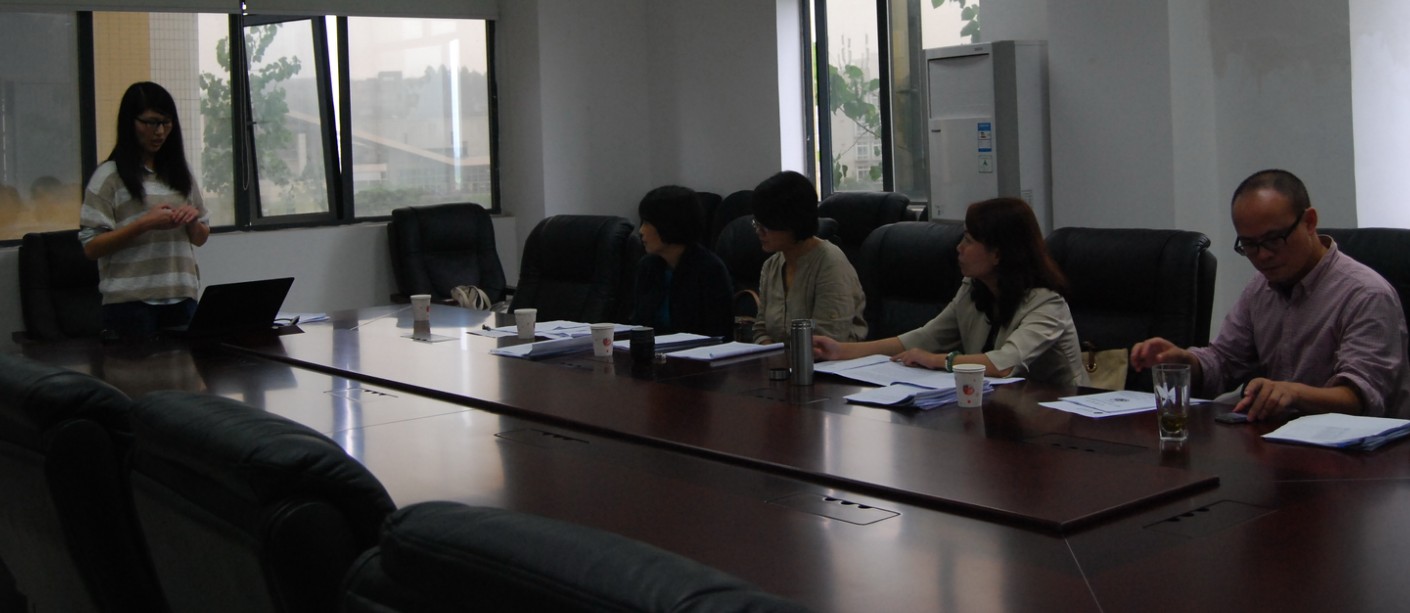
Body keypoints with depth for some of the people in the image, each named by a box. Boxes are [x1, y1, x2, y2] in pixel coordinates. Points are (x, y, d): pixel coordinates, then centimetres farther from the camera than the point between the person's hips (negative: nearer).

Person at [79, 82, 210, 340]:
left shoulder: (180, 173, 13)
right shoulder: (109, 175, -2)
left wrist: (192, 221, -3)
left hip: (181, 298, 4)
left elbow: (201, 238, 19)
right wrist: (143, 224, -16)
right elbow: (91, 247, -7)